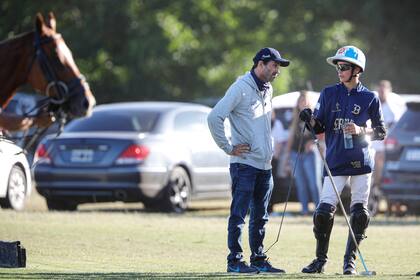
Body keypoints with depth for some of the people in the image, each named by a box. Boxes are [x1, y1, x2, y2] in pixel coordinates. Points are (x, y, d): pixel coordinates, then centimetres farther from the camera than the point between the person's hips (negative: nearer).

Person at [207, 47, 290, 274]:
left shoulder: (268, 90, 16)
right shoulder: (241, 88, -11)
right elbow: (214, 117, -18)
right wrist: (228, 148, -14)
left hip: (264, 165, 8)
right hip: (244, 164, -8)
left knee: (260, 217, 11)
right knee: (239, 214, -6)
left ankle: (258, 260, 18)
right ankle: (235, 261, -5)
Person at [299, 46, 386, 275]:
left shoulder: (369, 98, 2)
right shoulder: (329, 94, 7)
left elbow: (381, 132, 5)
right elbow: (319, 128, 7)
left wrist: (360, 131, -12)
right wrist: (310, 120, -14)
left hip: (361, 162, -1)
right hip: (335, 161, 1)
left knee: (359, 212, -1)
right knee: (324, 210, -8)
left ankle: (350, 259, 12)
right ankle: (321, 259, 6)